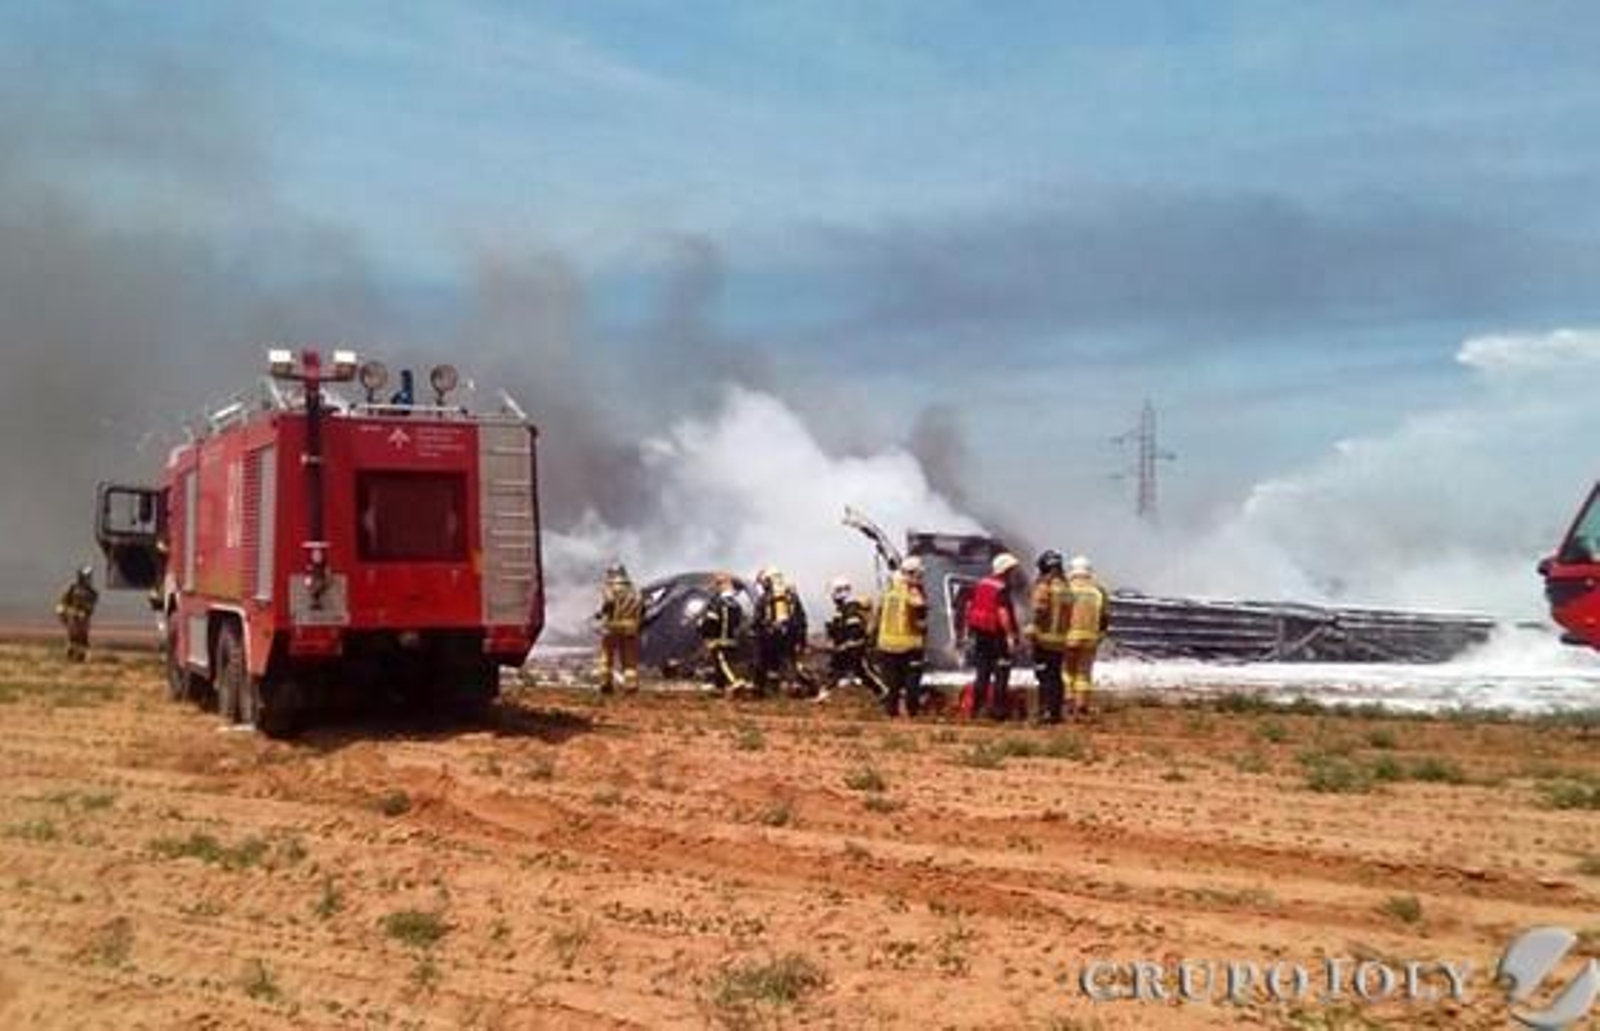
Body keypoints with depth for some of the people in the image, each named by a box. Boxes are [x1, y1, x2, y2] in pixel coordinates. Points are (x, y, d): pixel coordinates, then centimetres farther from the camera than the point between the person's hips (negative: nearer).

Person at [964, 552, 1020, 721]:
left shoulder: (981, 584, 9)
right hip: (997, 635, -8)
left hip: (980, 633, 8)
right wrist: (1010, 635, -19)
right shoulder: (1002, 588, -15)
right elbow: (1002, 613, -22)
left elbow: (969, 606, 14)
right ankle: (998, 709, 1)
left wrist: (970, 628, 21)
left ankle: (977, 707, 17)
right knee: (1001, 674, 2)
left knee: (982, 672, 15)